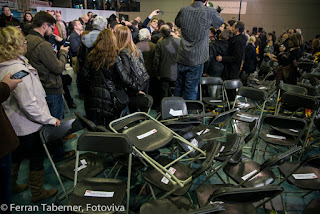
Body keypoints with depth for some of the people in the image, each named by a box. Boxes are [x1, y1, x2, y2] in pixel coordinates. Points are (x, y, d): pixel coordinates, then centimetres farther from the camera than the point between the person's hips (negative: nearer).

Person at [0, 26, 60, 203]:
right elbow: (29, 105, -30)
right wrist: (50, 119, -21)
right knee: (37, 157, 10)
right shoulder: (19, 71, -29)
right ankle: (37, 193, 29)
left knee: (16, 156, 26)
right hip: (28, 126, -9)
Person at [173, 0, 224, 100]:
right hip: (196, 60, -4)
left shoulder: (183, 11, 0)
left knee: (179, 86, 17)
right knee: (191, 89, 4)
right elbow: (220, 23, 10)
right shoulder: (210, 12, -9)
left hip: (182, 58, 4)